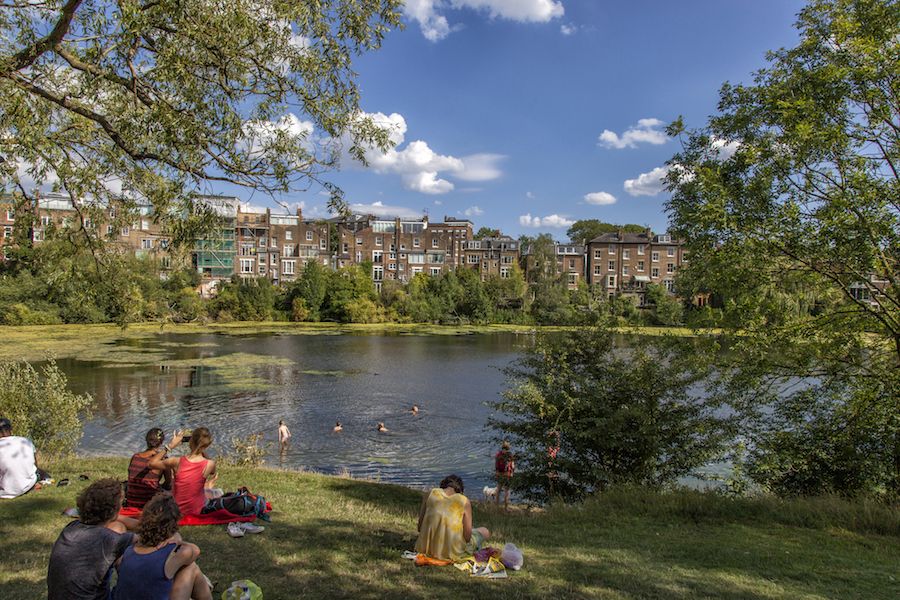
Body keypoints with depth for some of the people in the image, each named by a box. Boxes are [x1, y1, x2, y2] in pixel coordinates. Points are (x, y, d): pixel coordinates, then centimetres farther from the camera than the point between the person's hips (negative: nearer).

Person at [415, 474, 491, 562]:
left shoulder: (432, 493, -1)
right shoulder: (464, 501, -9)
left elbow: (420, 521, 1)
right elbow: (467, 532, -13)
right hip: (452, 551, -4)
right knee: (485, 532, 18)